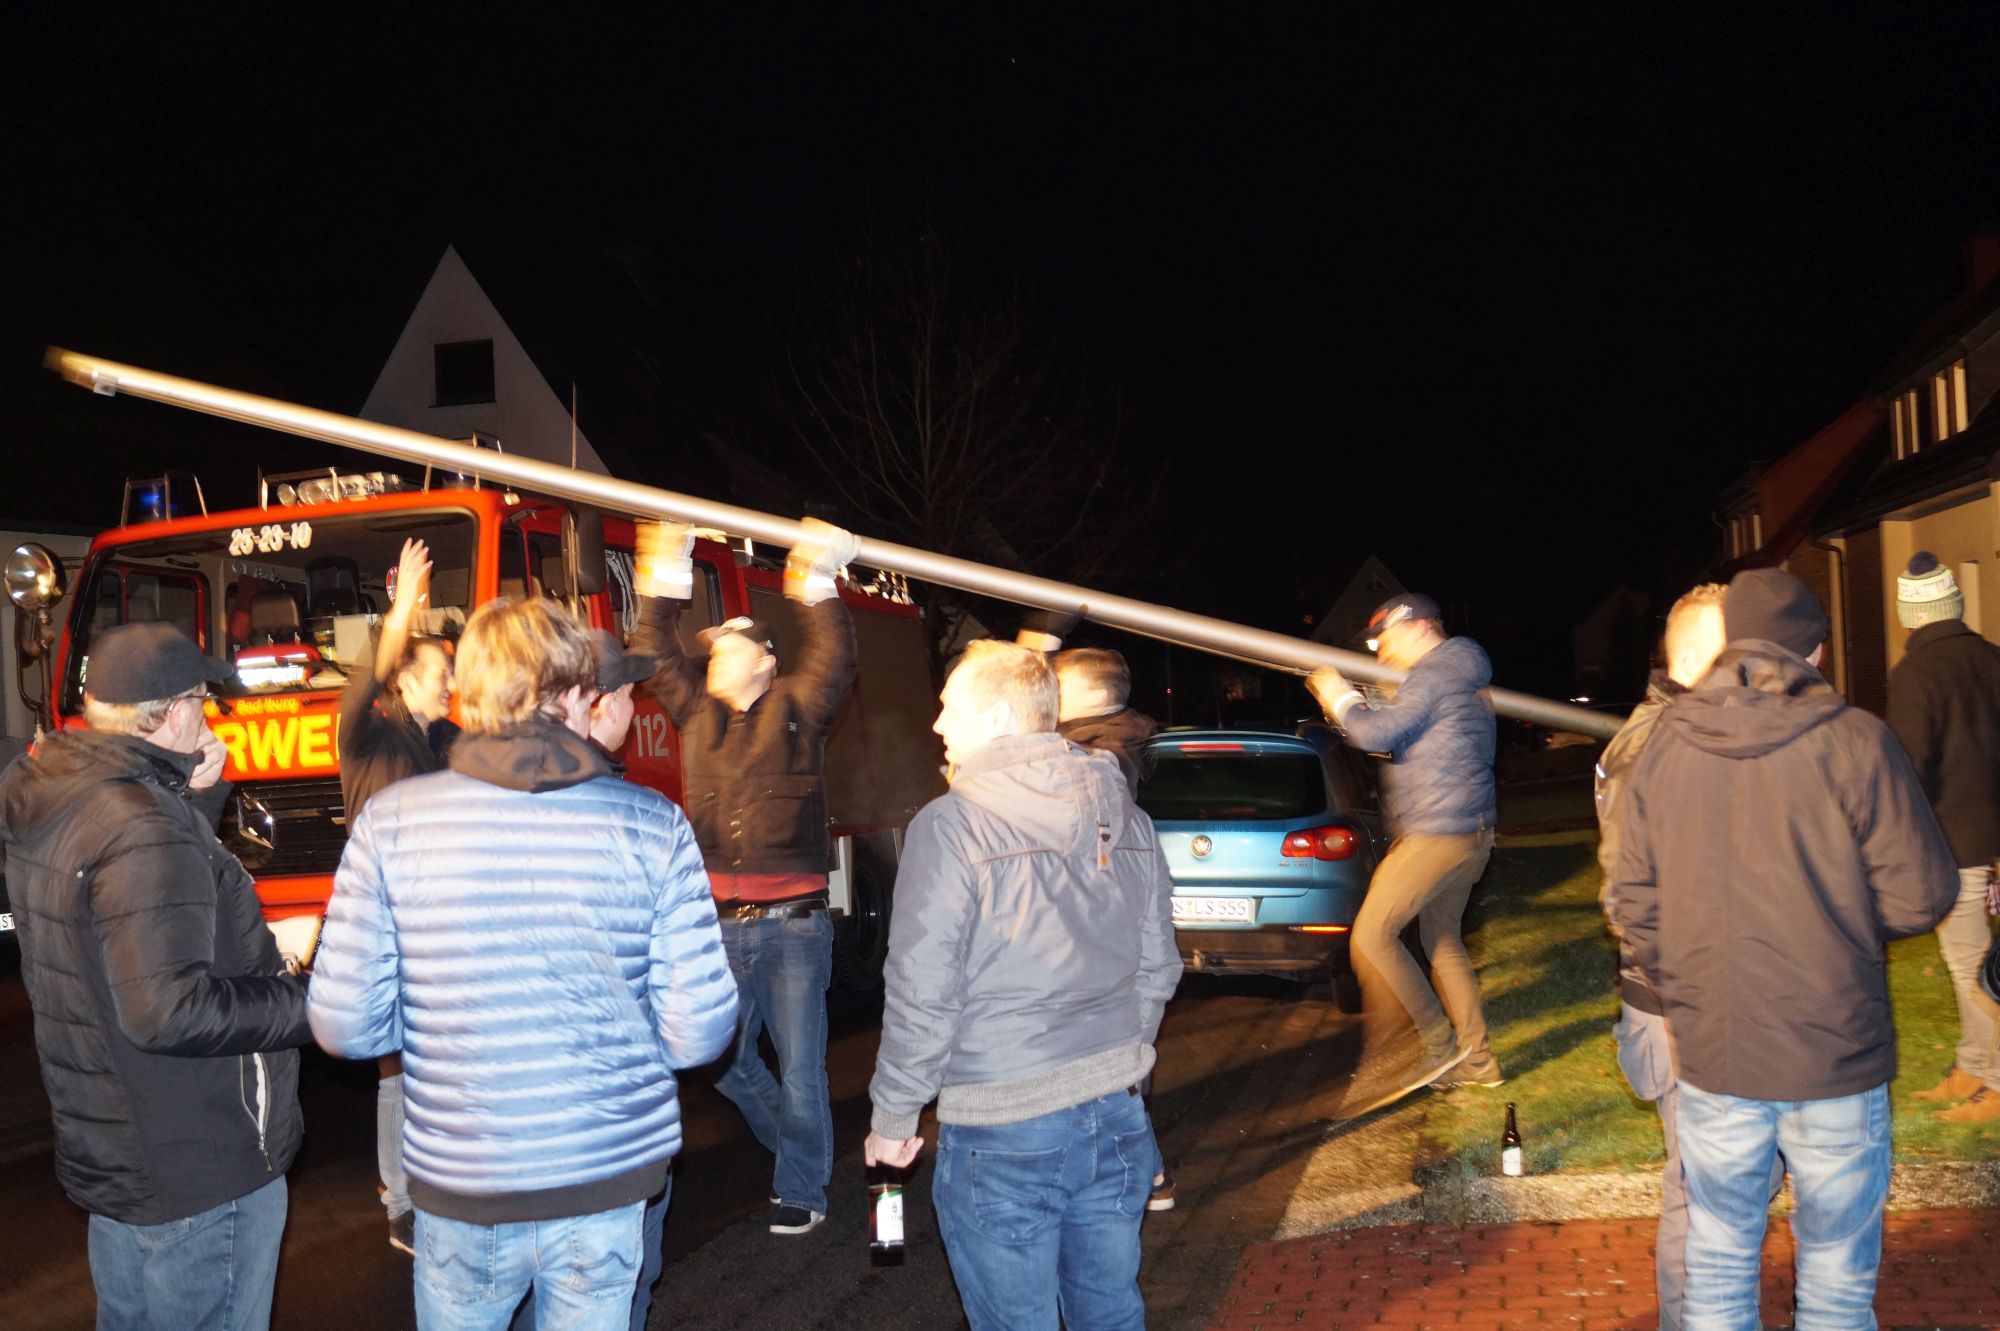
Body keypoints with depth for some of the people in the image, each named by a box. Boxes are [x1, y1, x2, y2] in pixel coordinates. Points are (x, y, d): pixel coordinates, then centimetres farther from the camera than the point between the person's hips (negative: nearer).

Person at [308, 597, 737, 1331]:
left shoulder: (392, 821, -10)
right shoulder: (651, 823, -11)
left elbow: (344, 1024, -9)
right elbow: (699, 1030, -11)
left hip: (459, 1186, 0)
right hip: (608, 1181, 0)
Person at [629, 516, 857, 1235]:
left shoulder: (795, 710, 1)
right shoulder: (699, 713, 13)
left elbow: (834, 660, -12)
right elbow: (656, 656, 16)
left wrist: (817, 586, -15)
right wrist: (664, 581, 12)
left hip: (793, 923, -5)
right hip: (724, 925, 5)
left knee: (799, 1062, 3)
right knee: (724, 1057, 13)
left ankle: (802, 1189, 17)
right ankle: (796, 1147, 36)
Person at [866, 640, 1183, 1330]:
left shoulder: (951, 827, -14)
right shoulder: (1127, 819, 6)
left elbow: (922, 995, -14)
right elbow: (1157, 968, 13)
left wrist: (893, 1117, -2)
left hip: (1004, 1130, -6)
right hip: (1116, 1116, 6)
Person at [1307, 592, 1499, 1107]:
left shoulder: (1435, 675, -15)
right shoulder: (1463, 678, 18)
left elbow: (1377, 734, -22)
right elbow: (1404, 739, 22)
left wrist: (1341, 698, -5)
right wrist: (1350, 706, 13)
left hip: (1435, 836, -11)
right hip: (1471, 833, 11)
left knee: (1371, 935, -6)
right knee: (1442, 941, 19)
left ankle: (1440, 1043, -1)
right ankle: (1476, 1059, 23)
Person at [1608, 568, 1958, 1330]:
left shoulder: (1663, 746, -1)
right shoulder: (1852, 742, -12)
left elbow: (1633, 903, 1)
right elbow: (1921, 898, -9)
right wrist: (1849, 921, 11)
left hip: (1711, 1059, 3)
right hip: (1836, 1059, -3)